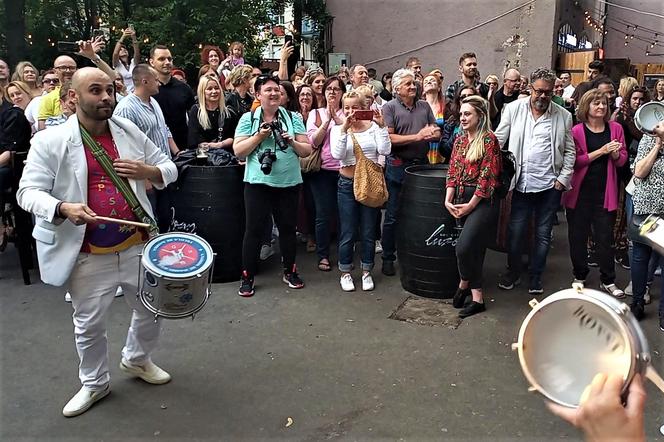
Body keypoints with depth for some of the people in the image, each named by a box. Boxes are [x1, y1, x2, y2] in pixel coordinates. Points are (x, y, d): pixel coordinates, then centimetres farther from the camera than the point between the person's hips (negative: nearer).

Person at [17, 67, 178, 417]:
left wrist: (146, 171, -13)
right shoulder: (50, 141, -9)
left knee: (152, 310, 17)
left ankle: (137, 360, 46)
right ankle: (94, 383, 38)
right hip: (88, 256, -3)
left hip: (137, 246, 4)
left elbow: (169, 169, 9)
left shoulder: (129, 131, 3)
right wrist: (63, 208, -30)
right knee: (89, 326, 12)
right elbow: (28, 192, -11)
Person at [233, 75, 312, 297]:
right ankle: (247, 277, 13)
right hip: (258, 182, -2)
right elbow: (238, 150, -4)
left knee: (287, 227, 12)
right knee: (254, 229, 1)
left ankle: (289, 271, 28)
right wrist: (259, 136, -14)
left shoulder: (293, 118, 6)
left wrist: (293, 142, -14)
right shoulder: (248, 118, 2)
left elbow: (307, 150, 5)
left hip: (289, 183, 2)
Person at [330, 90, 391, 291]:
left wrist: (381, 126, -16)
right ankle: (345, 272, 21)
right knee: (348, 233, 5)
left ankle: (366, 271, 25)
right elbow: (337, 154, -17)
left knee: (369, 232, 10)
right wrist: (344, 128, -22)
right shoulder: (338, 129, -1)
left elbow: (385, 150, -12)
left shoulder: (373, 127, 0)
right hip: (347, 184, -1)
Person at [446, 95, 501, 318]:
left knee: (463, 247, -16)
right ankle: (476, 296, 20)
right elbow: (452, 173, 11)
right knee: (474, 249, 11)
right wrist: (448, 200, -1)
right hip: (461, 199, 6)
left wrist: (470, 205, -13)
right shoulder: (460, 140, 13)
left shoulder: (489, 140, -8)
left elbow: (487, 176, -13)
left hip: (482, 201, -6)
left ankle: (465, 283, 11)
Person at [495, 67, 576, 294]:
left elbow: (570, 151, 6)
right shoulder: (513, 109, 0)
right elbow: (498, 141, 2)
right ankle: (513, 272, 27)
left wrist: (563, 178, -2)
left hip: (550, 185, 1)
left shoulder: (563, 116, 1)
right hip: (521, 183, 0)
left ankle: (536, 278, 26)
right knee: (515, 232, 6)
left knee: (543, 234, 10)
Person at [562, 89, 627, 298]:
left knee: (605, 237, 7)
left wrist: (615, 153, -15)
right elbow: (574, 161, -12)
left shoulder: (615, 128, 4)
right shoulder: (577, 131, -5)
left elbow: (622, 160, 6)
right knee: (578, 236, 9)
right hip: (580, 192, -1)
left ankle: (608, 281, 19)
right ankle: (579, 276, 25)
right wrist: (601, 151, -19)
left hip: (605, 192, 2)